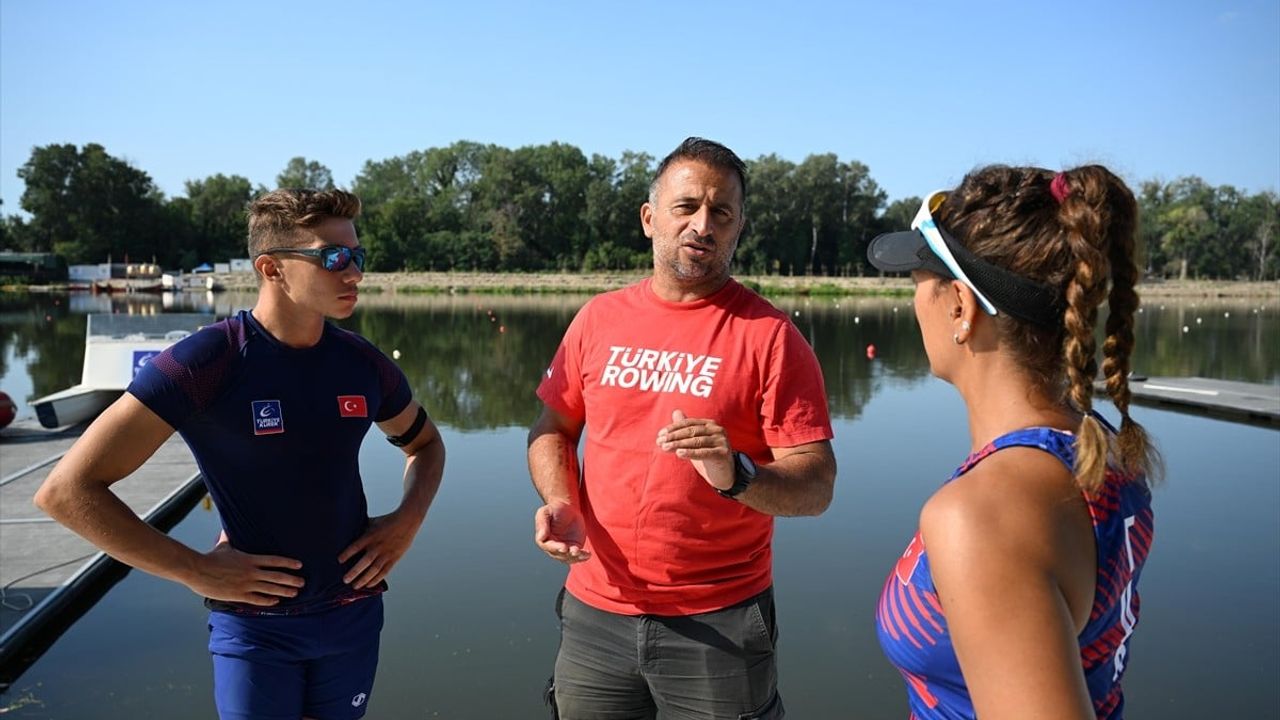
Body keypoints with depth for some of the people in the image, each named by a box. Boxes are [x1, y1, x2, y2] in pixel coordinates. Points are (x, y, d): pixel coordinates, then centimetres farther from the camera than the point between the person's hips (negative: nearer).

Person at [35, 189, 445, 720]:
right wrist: (198, 572, -17)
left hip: (354, 612, 4)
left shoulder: (363, 364, -4)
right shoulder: (206, 362, -18)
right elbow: (67, 489, -17)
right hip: (255, 622, -4)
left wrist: (408, 521, -3)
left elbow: (425, 442, 15)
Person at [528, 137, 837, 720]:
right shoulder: (599, 318, 2)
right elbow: (553, 429, 12)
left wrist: (737, 475, -29)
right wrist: (559, 501, -6)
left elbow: (816, 486, -11)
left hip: (719, 623, -3)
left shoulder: (771, 335, -9)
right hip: (595, 611, 3)